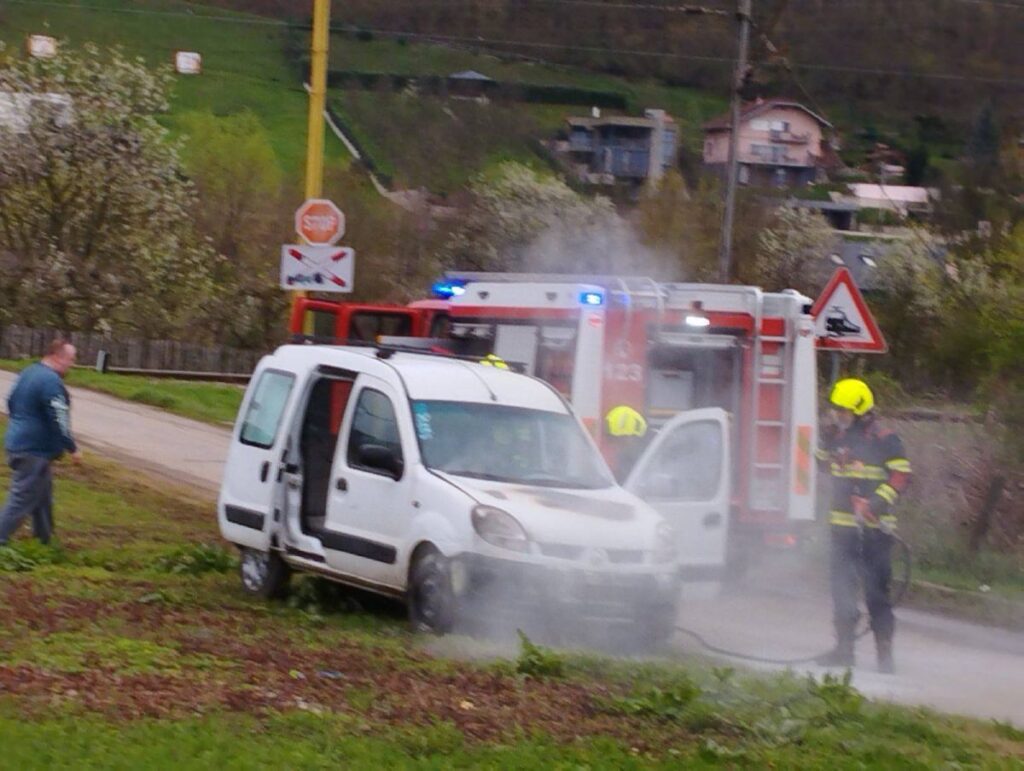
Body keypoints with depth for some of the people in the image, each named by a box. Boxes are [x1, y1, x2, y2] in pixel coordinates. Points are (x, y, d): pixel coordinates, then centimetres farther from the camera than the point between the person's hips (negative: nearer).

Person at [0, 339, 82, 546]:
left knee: (42, 494, 21)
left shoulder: (28, 373, 9)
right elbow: (58, 421, -22)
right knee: (21, 500, -7)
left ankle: (44, 538, 30)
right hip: (34, 450, -10)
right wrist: (72, 449, -12)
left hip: (18, 442, 10)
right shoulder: (51, 382, -21)